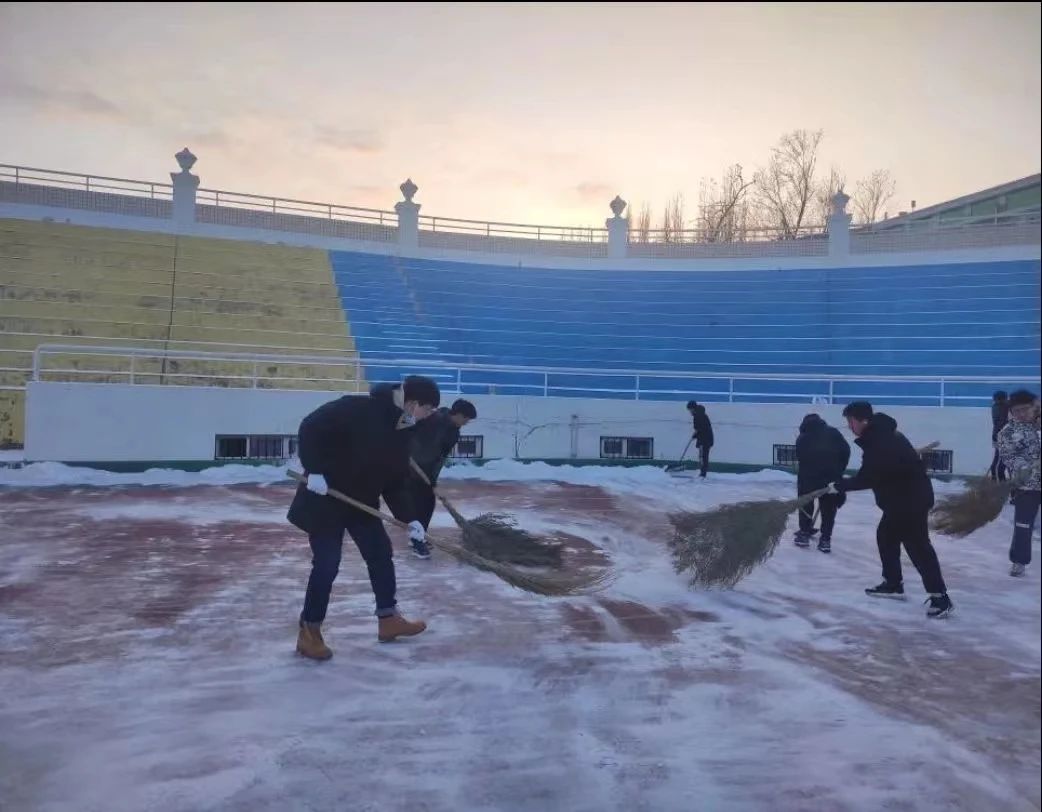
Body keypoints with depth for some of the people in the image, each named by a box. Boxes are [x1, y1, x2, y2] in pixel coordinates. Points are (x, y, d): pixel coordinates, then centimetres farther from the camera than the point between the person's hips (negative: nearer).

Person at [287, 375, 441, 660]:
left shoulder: (401, 433, 1)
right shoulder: (357, 409, -23)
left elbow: (397, 479, 6)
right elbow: (310, 427, -22)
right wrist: (314, 470, -28)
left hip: (362, 501, 8)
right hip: (326, 498, -8)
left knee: (381, 554, 11)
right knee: (327, 565, -5)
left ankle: (388, 620, 26)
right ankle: (309, 632, 10)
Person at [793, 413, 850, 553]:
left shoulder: (801, 438, 20)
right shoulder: (833, 432, 16)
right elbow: (845, 450, 6)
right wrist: (839, 471, 13)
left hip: (808, 476, 0)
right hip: (831, 476, 0)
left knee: (806, 504, 20)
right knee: (829, 508, 11)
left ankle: (804, 534, 22)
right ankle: (825, 539, 11)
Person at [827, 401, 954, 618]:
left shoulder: (881, 442, -24)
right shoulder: (880, 435, 10)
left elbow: (868, 478, -21)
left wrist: (840, 486, -11)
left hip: (912, 498, -11)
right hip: (902, 497, 11)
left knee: (917, 545, -11)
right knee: (886, 536, 18)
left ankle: (940, 597, -10)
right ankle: (893, 583, 27)